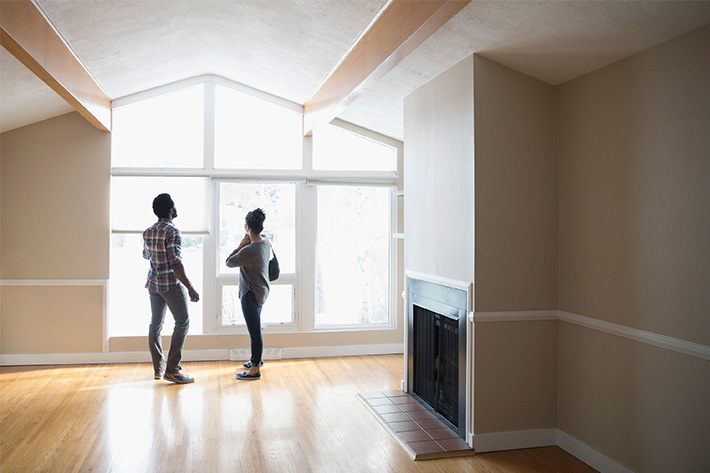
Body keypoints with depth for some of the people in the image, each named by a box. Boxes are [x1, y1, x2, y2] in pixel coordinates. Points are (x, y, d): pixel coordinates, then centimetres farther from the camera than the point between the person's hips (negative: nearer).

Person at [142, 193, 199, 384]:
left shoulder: (148, 232, 7)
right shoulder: (172, 232, -17)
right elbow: (176, 264, -23)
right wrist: (190, 288, -22)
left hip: (153, 282, 8)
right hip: (171, 284, -8)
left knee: (156, 323, 12)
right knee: (182, 322, -2)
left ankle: (158, 368, 19)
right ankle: (171, 370, -5)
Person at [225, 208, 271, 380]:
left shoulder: (248, 250, -27)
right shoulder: (266, 244, 1)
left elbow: (229, 262, -12)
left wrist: (240, 246, -7)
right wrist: (246, 245, 2)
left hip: (251, 294, -10)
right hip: (261, 291, 10)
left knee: (254, 331, -1)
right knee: (255, 328, 24)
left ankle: (255, 370, 8)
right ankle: (257, 358, 41)